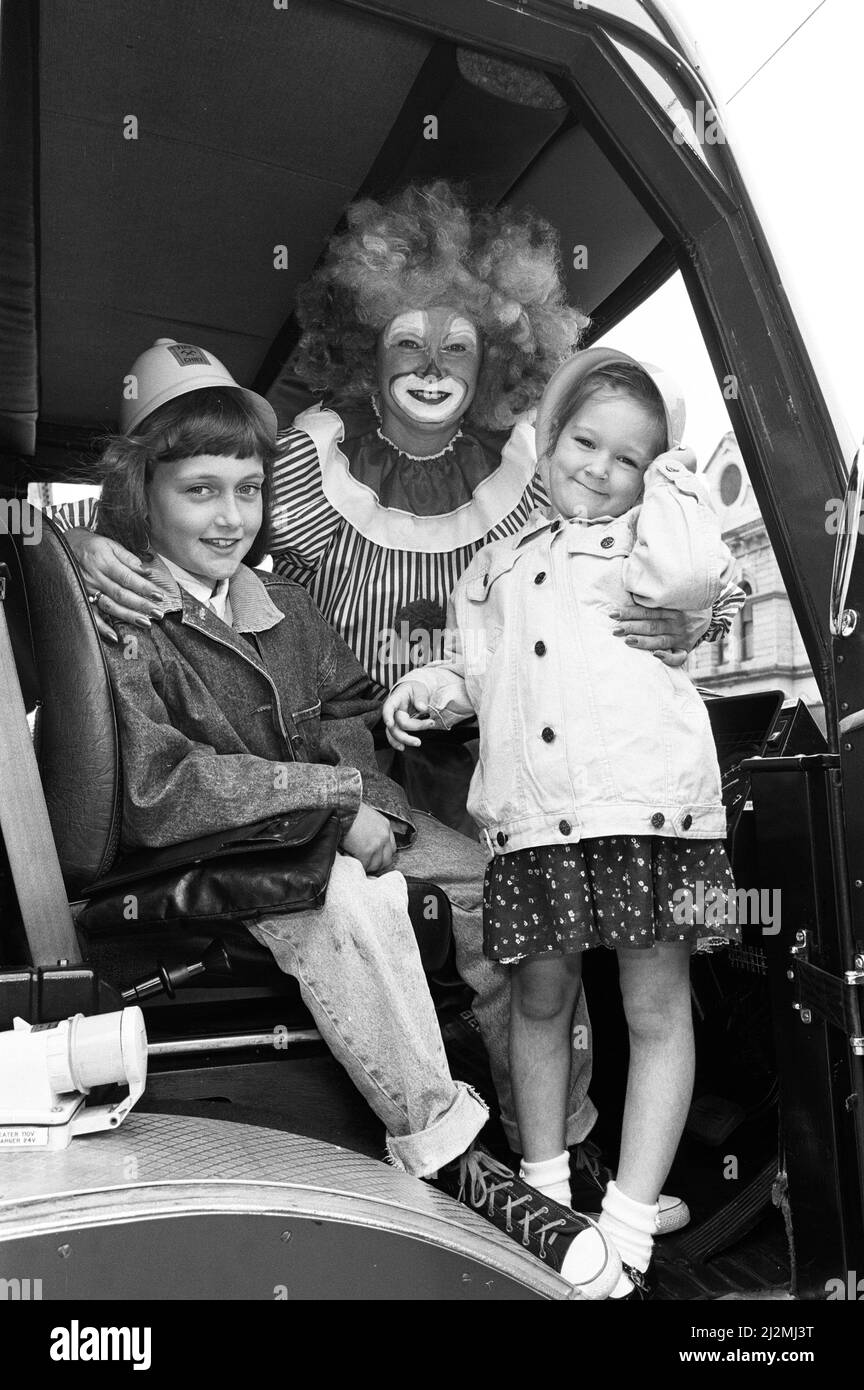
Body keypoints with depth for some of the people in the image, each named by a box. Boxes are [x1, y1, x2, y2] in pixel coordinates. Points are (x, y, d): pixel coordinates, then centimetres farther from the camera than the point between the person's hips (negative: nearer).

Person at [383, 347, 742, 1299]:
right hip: (531, 817, 4)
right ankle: (544, 1190, 33)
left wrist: (670, 476, 1)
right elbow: (478, 668, 23)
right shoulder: (500, 564, 20)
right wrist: (432, 689, 2)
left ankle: (629, 1230, 18)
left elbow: (693, 576, -14)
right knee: (538, 999, 13)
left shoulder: (645, 536, 9)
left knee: (656, 1009, 4)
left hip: (649, 803, -3)